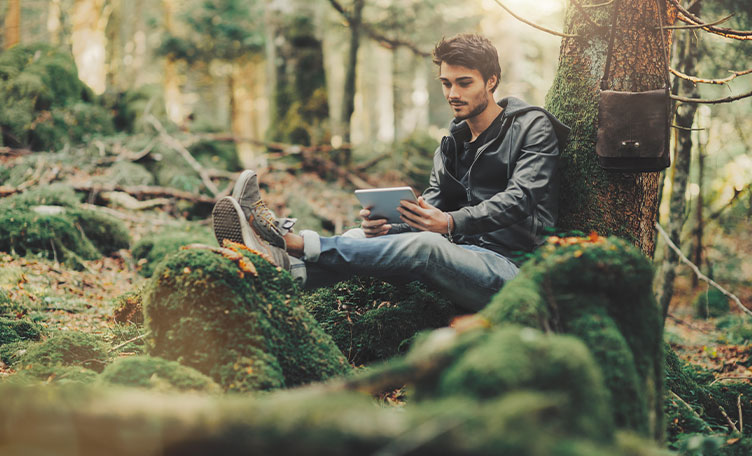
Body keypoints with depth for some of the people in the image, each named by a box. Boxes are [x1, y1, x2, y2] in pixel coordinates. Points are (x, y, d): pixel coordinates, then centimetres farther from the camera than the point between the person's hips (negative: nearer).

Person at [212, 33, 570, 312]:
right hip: (465, 255, 7)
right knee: (366, 236, -13)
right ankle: (288, 272, -40)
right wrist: (387, 225, -16)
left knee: (424, 246, -34)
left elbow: (518, 200, -14)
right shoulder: (453, 143, 21)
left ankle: (293, 244, -41)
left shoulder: (532, 127, 1)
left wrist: (451, 223, -30)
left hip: (511, 267, -7)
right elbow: (431, 206, 8)